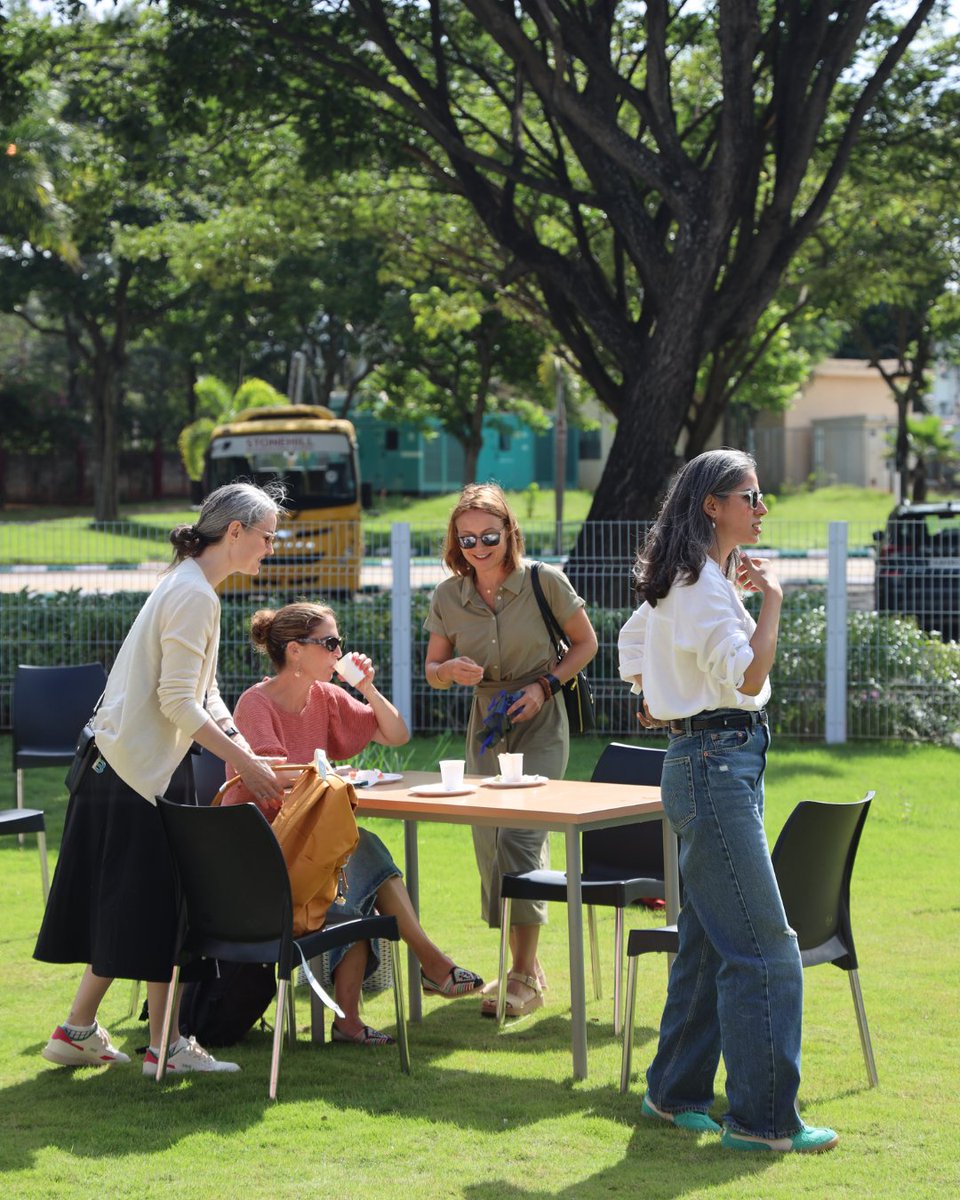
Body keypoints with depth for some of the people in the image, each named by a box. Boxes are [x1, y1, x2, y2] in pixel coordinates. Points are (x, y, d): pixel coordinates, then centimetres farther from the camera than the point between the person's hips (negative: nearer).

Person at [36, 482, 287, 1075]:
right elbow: (177, 703, -21)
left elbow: (204, 697, 16)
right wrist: (244, 762, -17)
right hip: (146, 766, -10)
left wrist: (248, 753, 5)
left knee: (127, 904, 13)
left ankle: (78, 1031, 18)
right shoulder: (194, 594, -17)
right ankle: (165, 1044, 6)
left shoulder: (194, 588, 15)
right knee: (155, 898, -2)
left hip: (129, 761, 10)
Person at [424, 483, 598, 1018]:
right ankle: (522, 965, 20)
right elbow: (433, 670, 7)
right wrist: (451, 669, -17)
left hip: (540, 726, -5)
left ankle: (526, 976, -12)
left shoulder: (545, 582, -12)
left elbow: (585, 643, 0)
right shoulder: (449, 597, -3)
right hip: (486, 727, 5)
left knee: (519, 836, -17)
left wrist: (545, 685, -14)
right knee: (489, 843, 5)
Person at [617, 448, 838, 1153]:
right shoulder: (705, 584, -16)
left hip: (713, 767, 11)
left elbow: (632, 644, 30)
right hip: (717, 766, -11)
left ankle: (676, 1094, 24)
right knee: (765, 949, -9)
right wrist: (771, 601, -15)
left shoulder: (687, 580, 16)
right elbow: (748, 677, -24)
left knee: (708, 940, 15)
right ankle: (763, 1119, -5)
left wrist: (659, 703, 25)